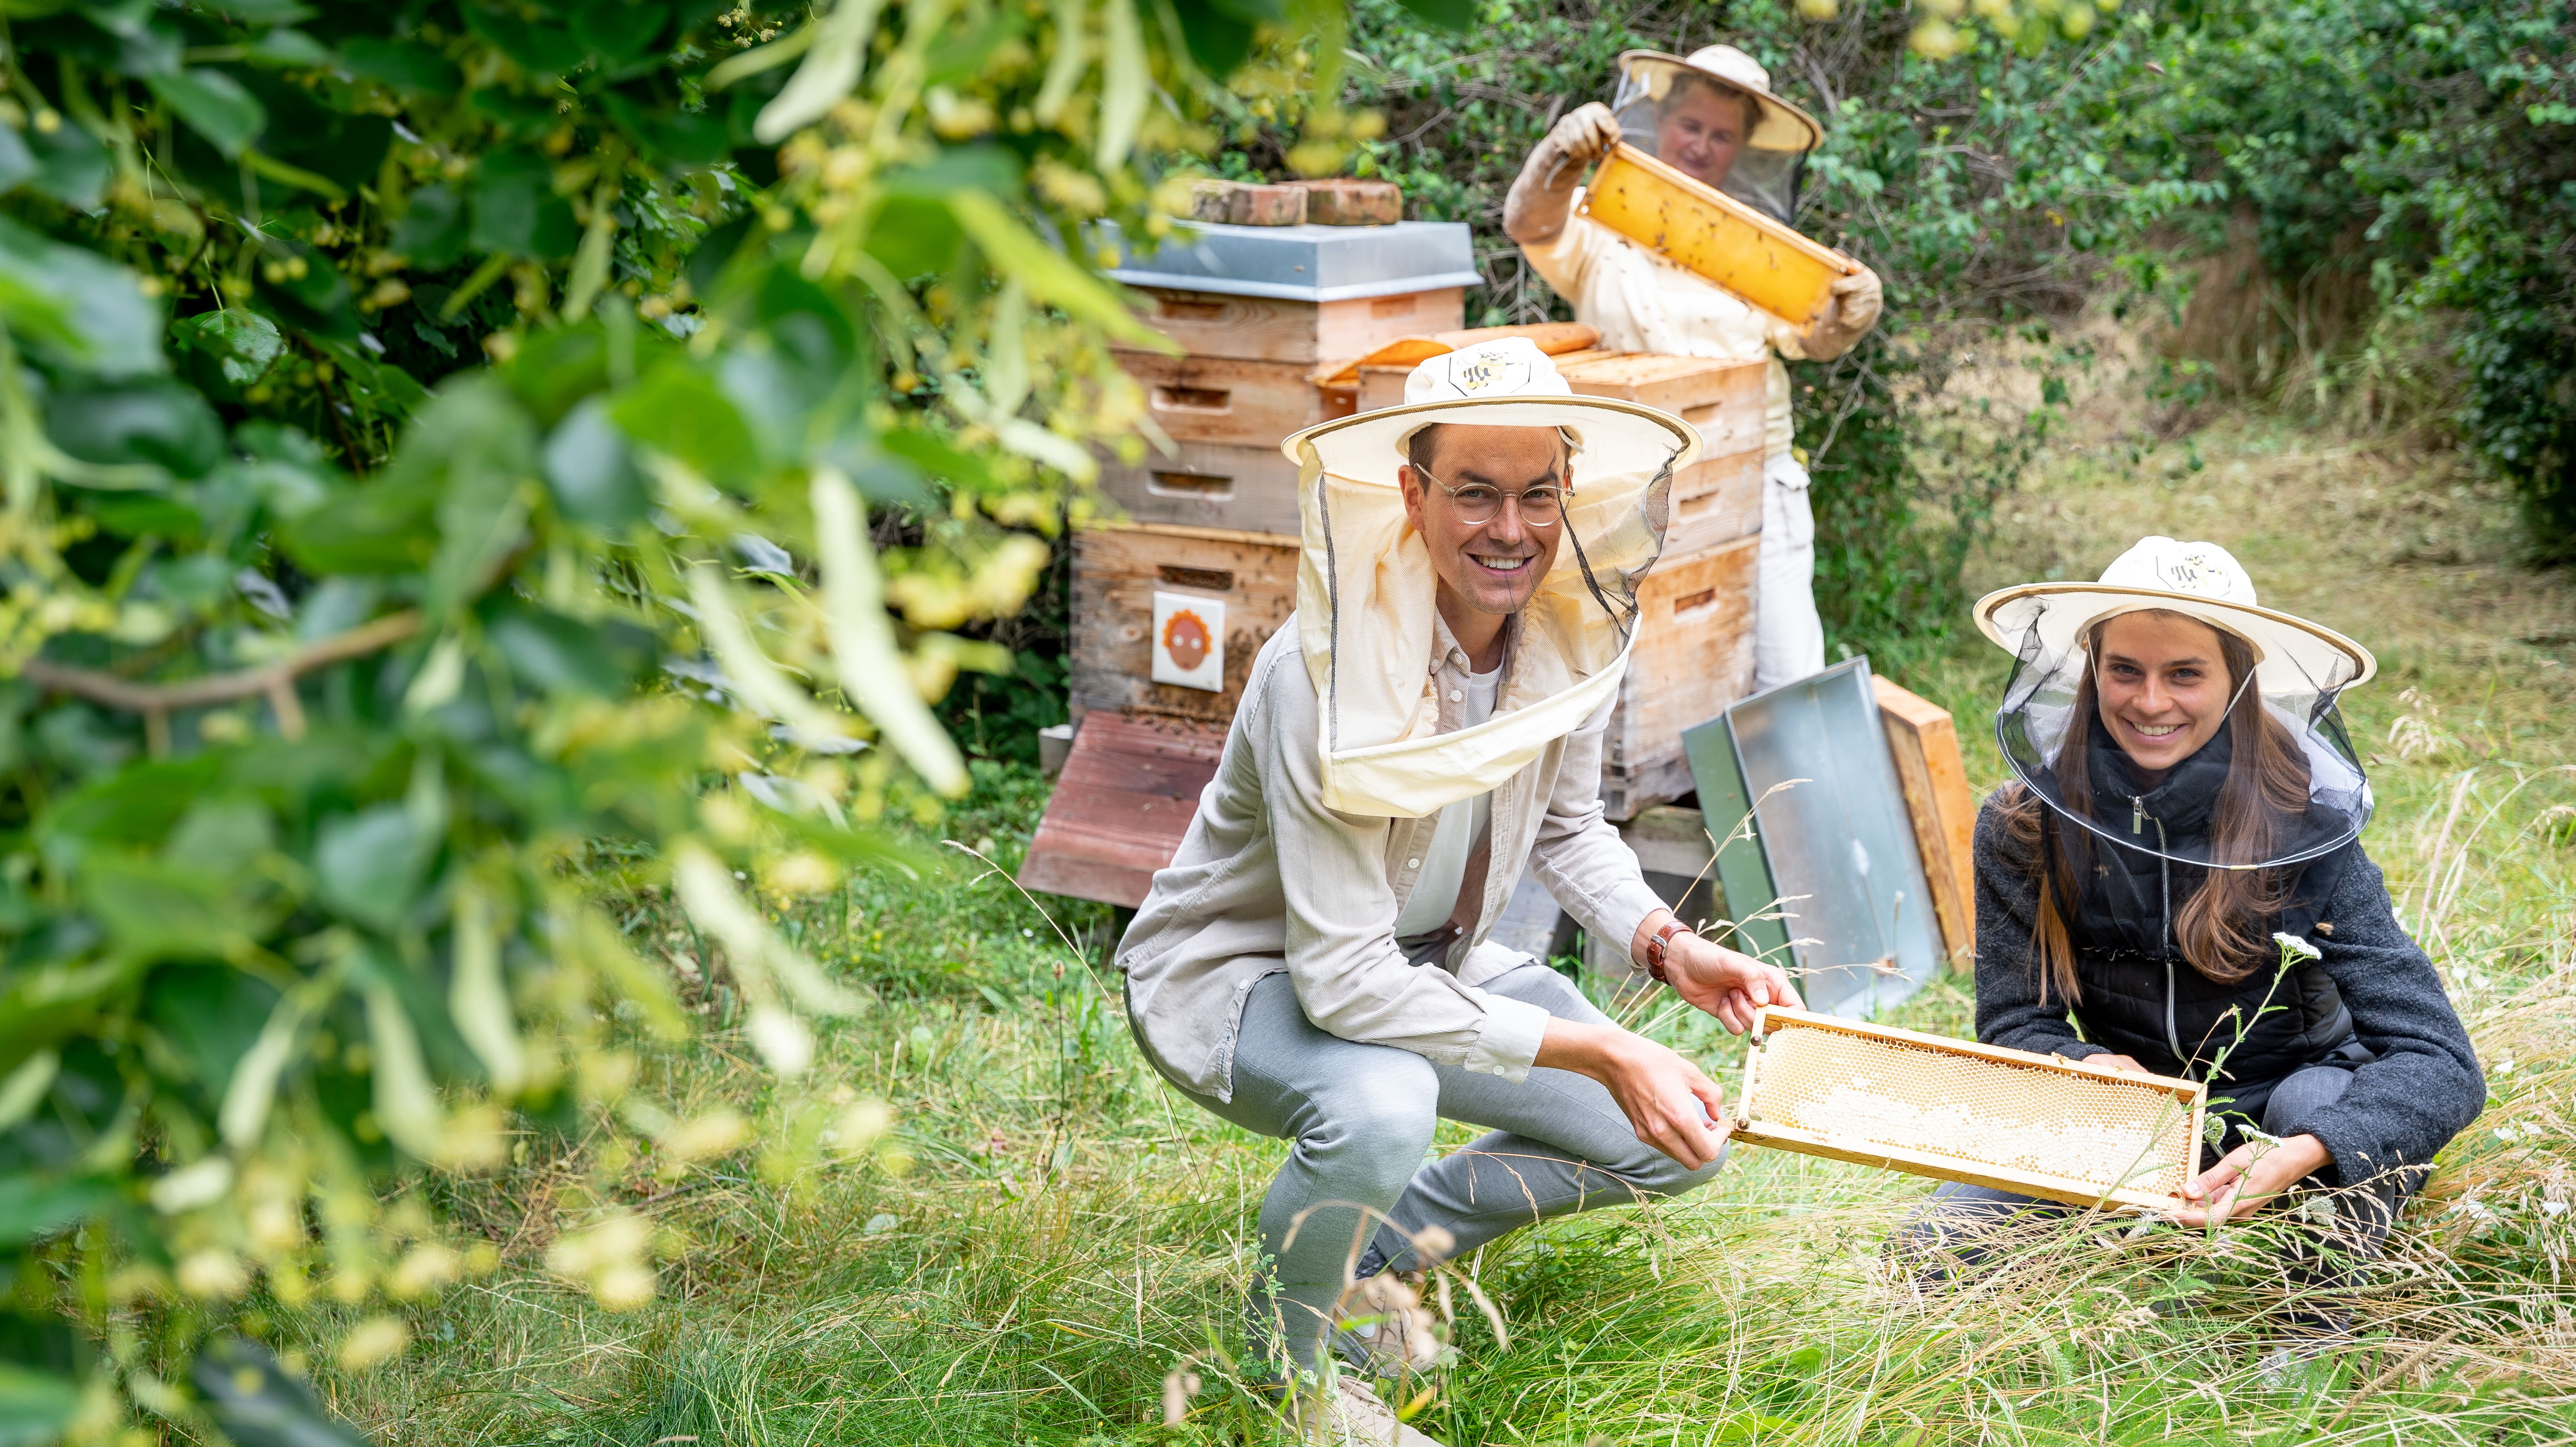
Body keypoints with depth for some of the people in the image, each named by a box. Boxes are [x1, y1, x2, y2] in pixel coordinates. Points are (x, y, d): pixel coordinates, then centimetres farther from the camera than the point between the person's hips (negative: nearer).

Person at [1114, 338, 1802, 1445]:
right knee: (1379, 1104, -39)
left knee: (1677, 1139, 0)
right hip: (1237, 972, -7)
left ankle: (1379, 1245, 17)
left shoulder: (1569, 632, -11)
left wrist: (1666, 944, -12)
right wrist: (1598, 1051, -33)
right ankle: (1295, 1336, -6)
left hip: (1426, 964, 7)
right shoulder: (1330, 679, -33)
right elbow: (1344, 981, -34)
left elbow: (1566, 826, 9)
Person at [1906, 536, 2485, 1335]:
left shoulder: (2305, 826, -19)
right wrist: (2088, 1066, -32)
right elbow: (2013, 1022, -7)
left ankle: (2323, 1330, -10)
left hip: (2278, 1108, -2)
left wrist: (2304, 1155, -44)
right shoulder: (2022, 827, -13)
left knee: (2318, 1102, -36)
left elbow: (2440, 1060, -25)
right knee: (1938, 1253, -20)